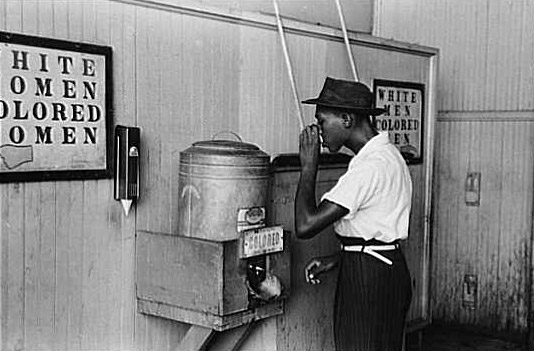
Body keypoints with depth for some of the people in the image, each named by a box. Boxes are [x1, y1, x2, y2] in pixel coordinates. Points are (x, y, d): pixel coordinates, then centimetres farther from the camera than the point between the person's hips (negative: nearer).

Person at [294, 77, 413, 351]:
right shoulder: (385, 154, 11)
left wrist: (309, 165, -15)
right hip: (385, 269, 10)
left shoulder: (370, 166, -23)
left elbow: (305, 225, -26)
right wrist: (337, 258, 9)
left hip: (368, 277, -10)